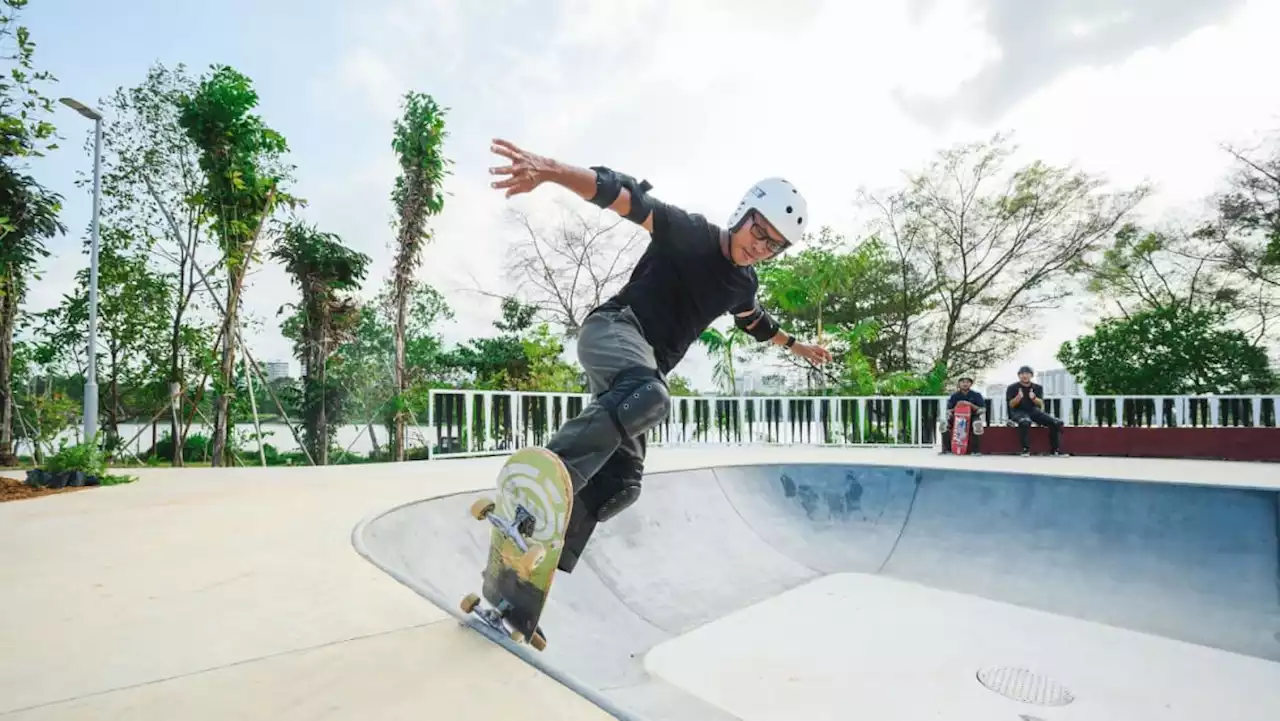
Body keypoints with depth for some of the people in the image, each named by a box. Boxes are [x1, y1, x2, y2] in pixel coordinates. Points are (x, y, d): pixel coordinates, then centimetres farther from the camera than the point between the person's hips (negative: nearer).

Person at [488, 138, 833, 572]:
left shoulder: (743, 284, 16)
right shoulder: (688, 231, -6)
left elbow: (754, 322, 39)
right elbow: (625, 197, -20)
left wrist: (796, 346, 51)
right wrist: (551, 170, -36)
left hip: (645, 368, 8)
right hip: (613, 329, -8)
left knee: (620, 484, -4)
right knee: (648, 395, -42)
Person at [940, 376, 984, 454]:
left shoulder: (976, 395, -1)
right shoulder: (955, 395, 3)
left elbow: (983, 410, -8)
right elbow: (948, 410, 4)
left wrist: (972, 405, -23)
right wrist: (955, 408, -18)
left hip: (972, 417, -2)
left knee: (977, 424, -37)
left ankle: (976, 450, -26)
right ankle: (947, 449, -15)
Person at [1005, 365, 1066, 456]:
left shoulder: (1037, 387, 8)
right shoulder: (1012, 387, -2)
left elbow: (1041, 404, -2)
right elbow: (1011, 405, -8)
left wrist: (1034, 398, -24)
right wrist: (1018, 397, -28)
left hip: (1034, 411, 5)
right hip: (1018, 412, -4)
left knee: (1057, 423, -14)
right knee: (1025, 422, -40)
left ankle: (1056, 450, -6)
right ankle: (1025, 450, -34)